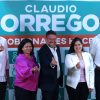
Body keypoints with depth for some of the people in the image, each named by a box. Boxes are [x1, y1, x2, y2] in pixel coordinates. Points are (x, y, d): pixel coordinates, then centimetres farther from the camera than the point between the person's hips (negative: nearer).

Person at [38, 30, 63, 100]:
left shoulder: (57, 48, 8)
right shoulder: (42, 50, -17)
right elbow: (44, 65, -29)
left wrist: (60, 78, 15)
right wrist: (51, 64, -50)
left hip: (56, 81, 8)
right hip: (48, 83, -8)